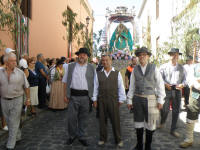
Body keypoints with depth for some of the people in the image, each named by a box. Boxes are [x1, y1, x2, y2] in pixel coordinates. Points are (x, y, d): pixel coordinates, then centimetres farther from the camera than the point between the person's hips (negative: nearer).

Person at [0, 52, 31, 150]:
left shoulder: (20, 73, -7)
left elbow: (26, 87, 1)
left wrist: (28, 99, 2)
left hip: (17, 100, -3)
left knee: (14, 123, 1)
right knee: (9, 122, 16)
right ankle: (17, 136, 38)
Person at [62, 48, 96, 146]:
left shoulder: (91, 68, 7)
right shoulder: (70, 66, 7)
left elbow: (94, 83, 6)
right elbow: (65, 82, 8)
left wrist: (93, 97, -3)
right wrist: (65, 95, 1)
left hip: (85, 96, 1)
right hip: (73, 96, 0)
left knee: (83, 118, 11)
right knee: (72, 117, 5)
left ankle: (81, 137, 27)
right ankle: (72, 136, 27)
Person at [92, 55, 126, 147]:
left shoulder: (117, 73, 3)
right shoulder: (98, 74, 7)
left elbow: (121, 87, 3)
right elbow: (96, 87, 9)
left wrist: (121, 100, 0)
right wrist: (94, 99, 5)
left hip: (113, 100, -1)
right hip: (101, 100, 2)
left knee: (115, 120, 4)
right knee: (102, 120, 10)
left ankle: (118, 140, 21)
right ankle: (103, 138, 26)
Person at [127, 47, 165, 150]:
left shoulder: (154, 68, -1)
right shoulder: (135, 69, 4)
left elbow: (160, 84, -2)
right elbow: (132, 86, 7)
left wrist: (160, 100, -7)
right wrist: (129, 100, 5)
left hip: (150, 99, -2)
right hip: (137, 99, 2)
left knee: (150, 123, 5)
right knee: (138, 123, 10)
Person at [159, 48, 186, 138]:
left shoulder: (181, 68, 11)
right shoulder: (164, 66, 2)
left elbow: (184, 78, 11)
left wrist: (182, 84, -9)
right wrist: (165, 84, -15)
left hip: (177, 91, 3)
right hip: (166, 90, -3)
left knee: (176, 111, 7)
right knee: (165, 109, -4)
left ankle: (173, 130, 22)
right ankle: (162, 122, 30)